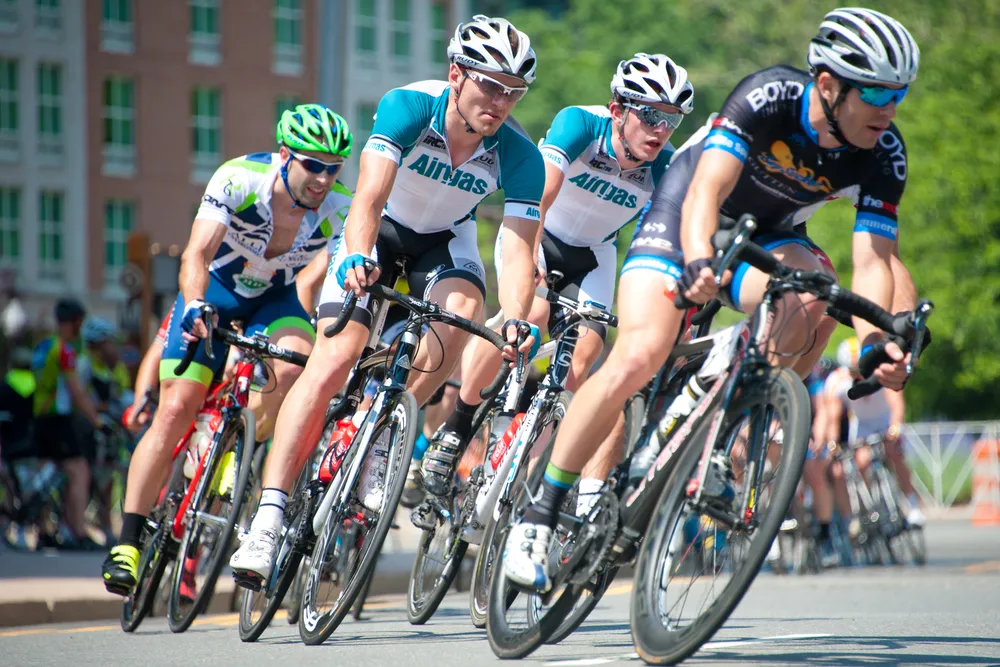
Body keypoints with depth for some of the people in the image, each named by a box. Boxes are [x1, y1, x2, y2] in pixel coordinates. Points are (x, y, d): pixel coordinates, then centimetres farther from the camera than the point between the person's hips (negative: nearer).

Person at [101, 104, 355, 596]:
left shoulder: (339, 212, -23)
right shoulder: (239, 180, -29)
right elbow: (197, 254, -34)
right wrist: (195, 308, -52)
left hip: (276, 301, 2)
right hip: (215, 292, -2)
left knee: (293, 367, -32)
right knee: (176, 410, -12)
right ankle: (128, 542, -7)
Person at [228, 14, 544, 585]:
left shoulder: (520, 156, -25)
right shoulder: (408, 107, -31)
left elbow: (518, 247, -31)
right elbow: (370, 196, -42)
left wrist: (515, 322, -49)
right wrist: (357, 257, -61)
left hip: (446, 243, 2)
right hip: (378, 235, -2)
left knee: (462, 309, -32)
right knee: (334, 360, -18)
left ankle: (383, 442, -13)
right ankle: (269, 516, -19)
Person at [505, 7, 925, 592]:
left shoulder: (884, 154, -20)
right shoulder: (770, 98, -31)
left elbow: (873, 258, -26)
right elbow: (706, 192, -42)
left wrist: (875, 337, -45)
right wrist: (698, 261, -62)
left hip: (769, 238, 3)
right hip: (683, 222, -3)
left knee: (814, 294, -33)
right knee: (638, 359, -24)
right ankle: (540, 516, -10)